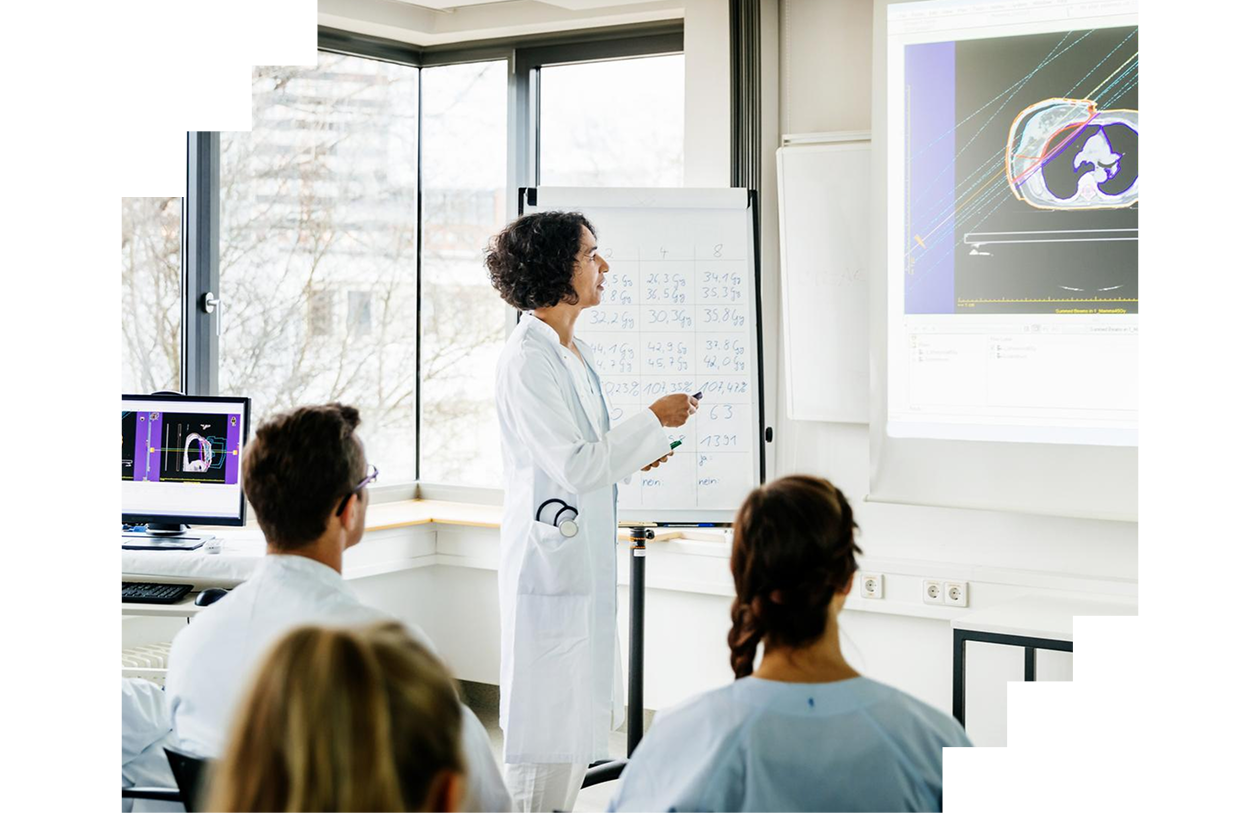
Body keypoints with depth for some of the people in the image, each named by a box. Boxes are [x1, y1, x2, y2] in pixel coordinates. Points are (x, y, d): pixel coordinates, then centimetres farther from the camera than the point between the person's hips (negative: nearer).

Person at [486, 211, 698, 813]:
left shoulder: (574, 353, 13)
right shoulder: (526, 361, -17)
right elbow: (574, 466, -21)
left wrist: (635, 452, 9)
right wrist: (653, 419, -15)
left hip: (586, 555, 10)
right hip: (549, 555, -10)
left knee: (584, 710, 16)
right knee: (547, 711, -2)